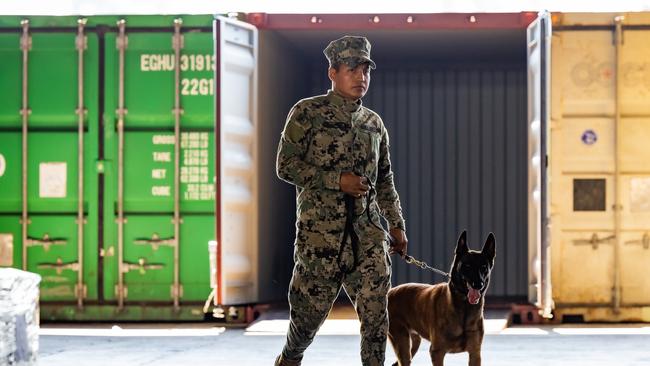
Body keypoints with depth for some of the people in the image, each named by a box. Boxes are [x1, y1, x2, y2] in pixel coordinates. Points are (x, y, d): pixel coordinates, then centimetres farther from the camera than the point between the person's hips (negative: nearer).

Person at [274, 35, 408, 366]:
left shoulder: (374, 123, 15)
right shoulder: (307, 113, -2)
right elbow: (286, 166, -7)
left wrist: (396, 224, 15)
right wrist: (337, 181, -14)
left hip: (367, 233, 4)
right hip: (319, 231, -4)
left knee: (375, 312, -5)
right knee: (311, 308, 5)